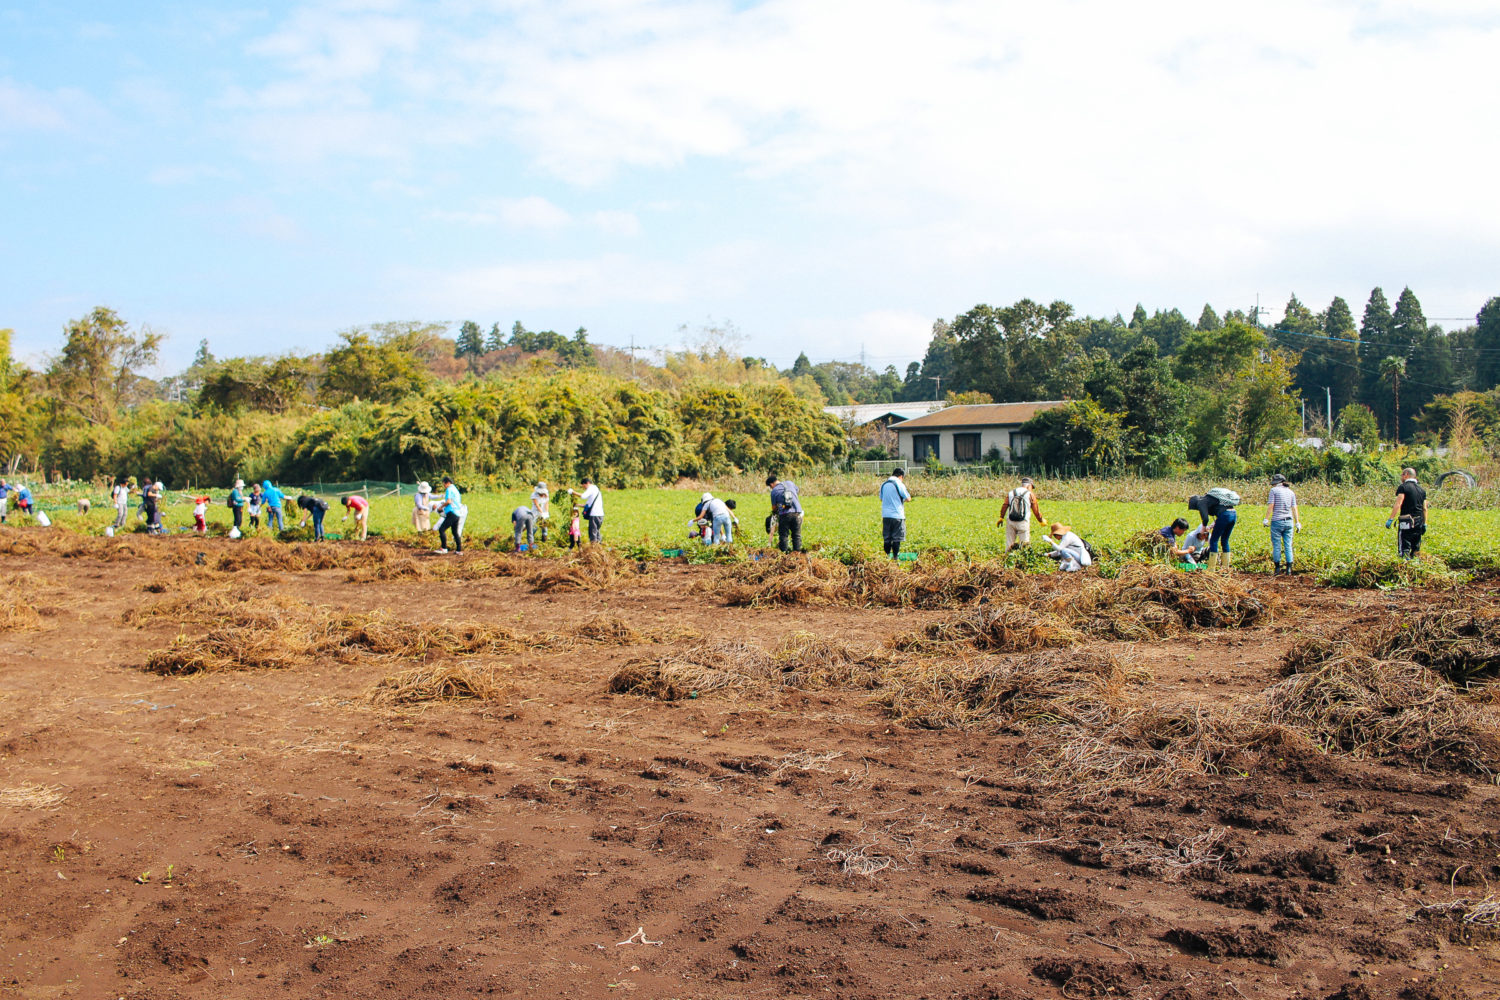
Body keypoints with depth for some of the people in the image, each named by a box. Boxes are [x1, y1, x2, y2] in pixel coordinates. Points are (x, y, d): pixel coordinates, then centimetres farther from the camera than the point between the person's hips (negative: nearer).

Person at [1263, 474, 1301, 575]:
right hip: (1289, 522, 5)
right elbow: (1294, 508, 9)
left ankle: (1277, 569, 4)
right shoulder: (1290, 492, 10)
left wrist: (1266, 519, -4)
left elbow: (1270, 506, -10)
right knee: (1288, 546, 8)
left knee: (1276, 546, 2)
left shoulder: (1274, 490, -4)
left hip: (1277, 521, -5)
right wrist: (1297, 523, 12)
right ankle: (1289, 569, 7)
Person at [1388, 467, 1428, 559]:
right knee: (1415, 551, 13)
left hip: (1406, 523, -7)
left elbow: (1398, 505, -16)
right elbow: (1425, 509, 14)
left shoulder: (1403, 487, -6)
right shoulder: (1422, 490, 15)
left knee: (1404, 549, -7)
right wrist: (1425, 524, 18)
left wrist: (1390, 519, -19)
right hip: (1418, 523, 7)